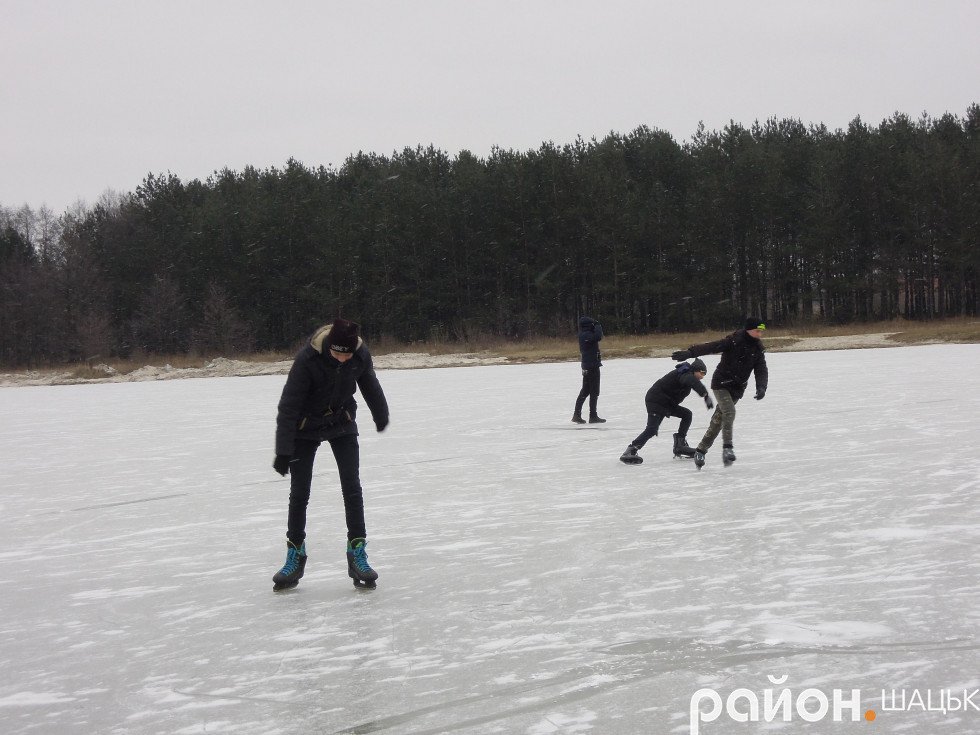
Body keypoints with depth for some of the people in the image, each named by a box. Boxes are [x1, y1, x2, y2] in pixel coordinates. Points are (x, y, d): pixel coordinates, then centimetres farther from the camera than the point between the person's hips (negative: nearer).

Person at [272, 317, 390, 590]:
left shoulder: (361, 354, -19)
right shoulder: (307, 358, -31)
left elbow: (370, 385, 4)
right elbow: (288, 405, -26)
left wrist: (381, 416, 20)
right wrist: (283, 451, -28)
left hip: (342, 424, 2)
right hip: (305, 428, -2)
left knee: (352, 486, -7)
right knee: (299, 492, 1)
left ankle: (357, 554, -1)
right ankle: (295, 556, 16)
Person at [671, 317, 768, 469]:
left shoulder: (758, 349, 1)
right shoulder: (734, 341, -16)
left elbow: (762, 371, -4)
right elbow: (710, 347, -24)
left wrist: (761, 388, -23)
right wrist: (689, 353, -36)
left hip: (737, 389, 5)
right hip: (721, 384, -5)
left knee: (719, 419, 7)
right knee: (729, 412, -25)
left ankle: (700, 450, 17)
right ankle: (727, 448, -26)